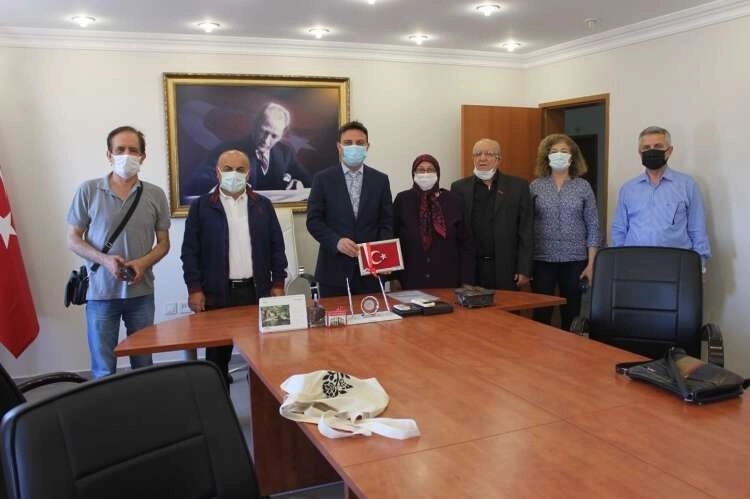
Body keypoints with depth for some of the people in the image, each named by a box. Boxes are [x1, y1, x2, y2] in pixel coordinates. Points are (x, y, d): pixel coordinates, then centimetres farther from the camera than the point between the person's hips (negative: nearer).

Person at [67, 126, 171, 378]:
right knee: (103, 371, 6)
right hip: (101, 291, -1)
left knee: (143, 365, 11)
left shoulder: (155, 195, 2)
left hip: (141, 292, 2)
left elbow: (163, 242, 7)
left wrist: (143, 263, -13)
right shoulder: (88, 191, -1)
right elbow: (73, 239, 2)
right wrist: (105, 260, -16)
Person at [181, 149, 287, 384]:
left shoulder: (263, 205, 9)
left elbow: (277, 246, 9)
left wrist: (278, 283, 2)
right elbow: (190, 250, 0)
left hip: (257, 291, 2)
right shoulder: (201, 206, 3)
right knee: (218, 355, 6)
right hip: (217, 293, -1)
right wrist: (194, 289, -6)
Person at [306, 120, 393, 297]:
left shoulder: (380, 180, 7)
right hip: (334, 270, -1)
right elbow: (313, 220, -2)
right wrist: (337, 241, -19)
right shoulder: (323, 179, 2)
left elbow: (386, 222, 6)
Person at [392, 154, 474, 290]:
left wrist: (467, 281, -1)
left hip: (447, 279, 1)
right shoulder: (403, 200, 0)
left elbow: (465, 242, 3)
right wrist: (394, 277, -1)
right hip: (411, 280, -1)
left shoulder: (452, 200, 2)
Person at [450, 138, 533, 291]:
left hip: (506, 269, 0)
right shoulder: (459, 188, 6)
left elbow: (526, 231, 1)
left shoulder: (518, 186, 4)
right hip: (469, 268, 1)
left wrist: (524, 270, -4)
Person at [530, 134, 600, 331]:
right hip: (542, 259, 0)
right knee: (541, 315, 1)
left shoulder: (583, 186, 3)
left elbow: (593, 227, 3)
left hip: (575, 260, 1)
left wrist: (591, 264, -3)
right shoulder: (535, 186, 3)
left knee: (572, 315, 8)